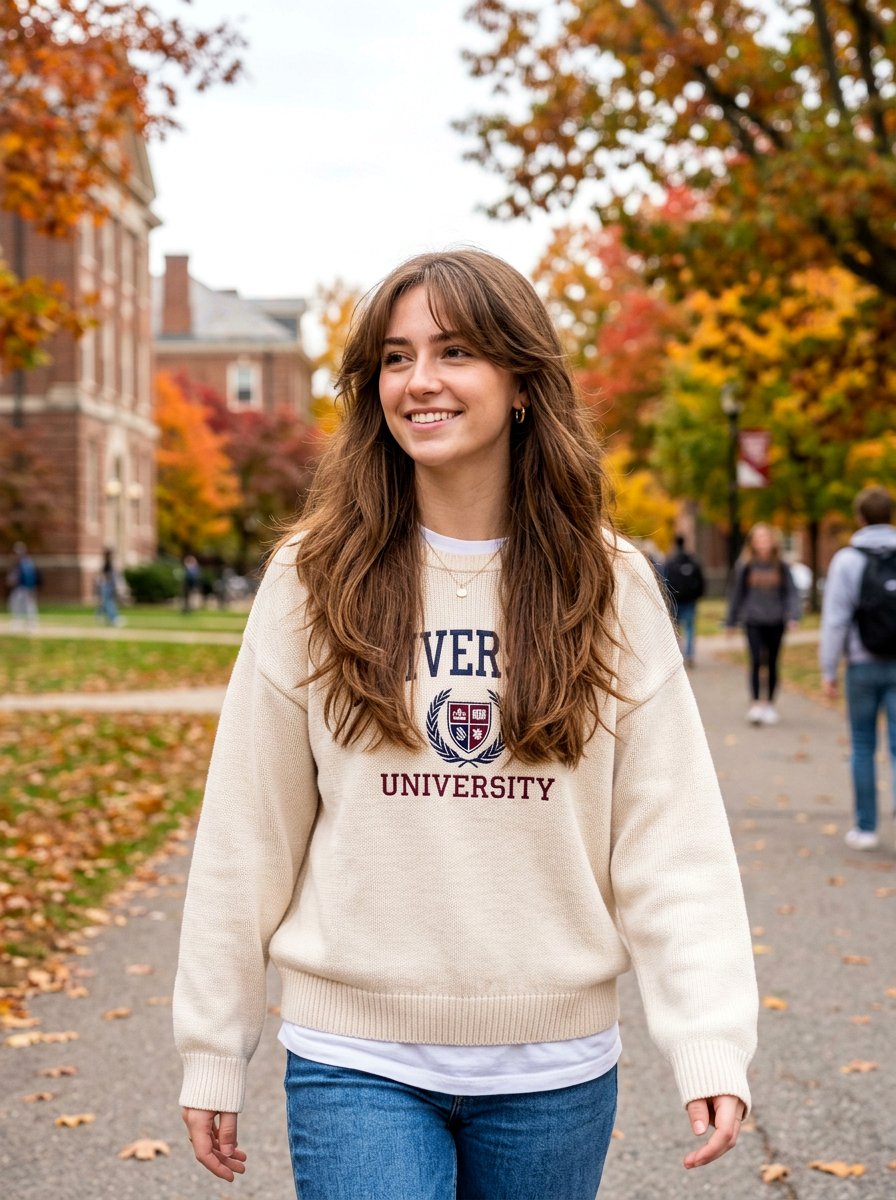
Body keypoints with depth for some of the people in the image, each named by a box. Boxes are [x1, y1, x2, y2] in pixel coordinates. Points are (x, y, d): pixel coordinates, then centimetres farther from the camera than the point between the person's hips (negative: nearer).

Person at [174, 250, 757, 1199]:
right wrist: (212, 1051, 2)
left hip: (555, 1066, 1)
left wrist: (711, 1041, -14)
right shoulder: (315, 578, -3)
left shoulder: (609, 587, -2)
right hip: (357, 1059, -1)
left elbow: (669, 833, -4)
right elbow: (247, 834, 0)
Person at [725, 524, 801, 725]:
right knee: (756, 660, -13)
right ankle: (756, 704, -11)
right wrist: (731, 621, 12)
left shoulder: (781, 566, 3)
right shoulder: (745, 565, 1)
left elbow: (791, 592, 3)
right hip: (753, 621, -1)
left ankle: (770, 705, 19)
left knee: (772, 664, 7)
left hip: (775, 622, 2)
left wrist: (792, 616, -11)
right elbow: (736, 593, 8)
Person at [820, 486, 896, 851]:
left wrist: (828, 671, -1)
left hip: (863, 666, -1)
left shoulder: (848, 560, -7)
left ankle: (866, 827, 16)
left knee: (863, 746, 12)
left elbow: (835, 620, -8)